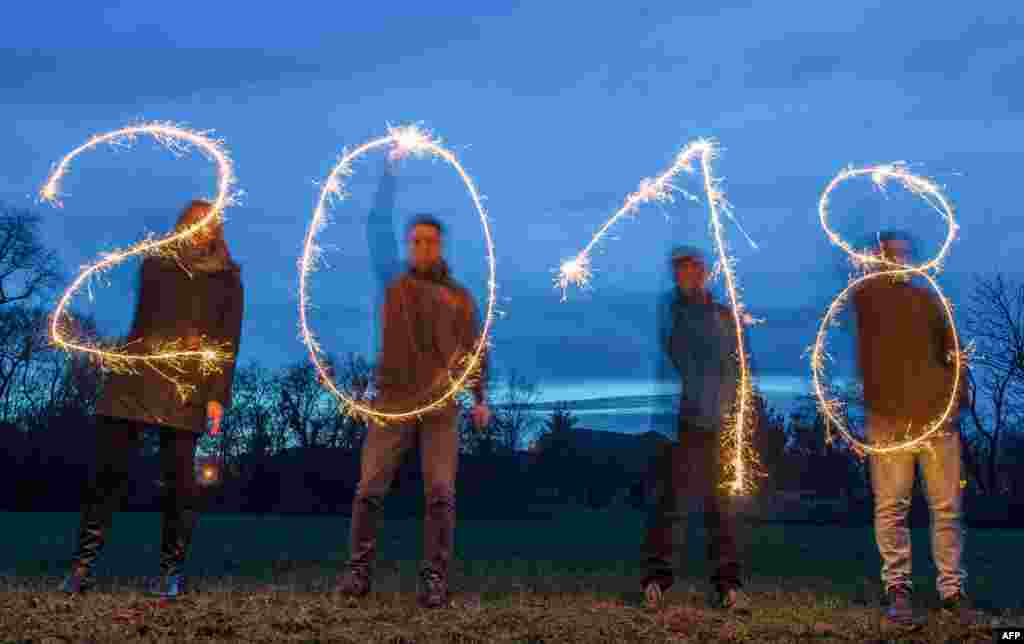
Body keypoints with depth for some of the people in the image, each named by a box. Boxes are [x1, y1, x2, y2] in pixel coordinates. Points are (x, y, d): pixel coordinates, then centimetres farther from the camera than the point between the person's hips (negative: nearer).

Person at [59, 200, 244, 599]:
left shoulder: (228, 278, 11)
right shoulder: (154, 266, 16)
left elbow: (229, 341, 4)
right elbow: (142, 322, 22)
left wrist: (218, 396, -5)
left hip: (187, 388, -2)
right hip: (136, 380, 2)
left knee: (178, 479, -3)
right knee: (109, 470, -2)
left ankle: (172, 571, 7)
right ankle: (83, 566, 6)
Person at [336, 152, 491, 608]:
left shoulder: (460, 296, 10)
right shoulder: (393, 282, 10)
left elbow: (475, 349, 9)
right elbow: (377, 228, 3)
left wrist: (480, 399, -2)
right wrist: (390, 174, -1)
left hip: (441, 404, 0)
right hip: (392, 400, 0)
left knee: (440, 493, -2)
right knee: (370, 489, 0)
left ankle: (435, 578, 6)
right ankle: (358, 570, 12)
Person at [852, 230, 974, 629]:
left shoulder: (927, 298, 16)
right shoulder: (863, 298, 9)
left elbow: (951, 351, 16)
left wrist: (958, 394, 5)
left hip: (937, 414, 3)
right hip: (888, 416, -3)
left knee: (947, 507, 4)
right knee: (890, 507, -3)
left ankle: (952, 590, 11)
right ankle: (897, 588, 3)